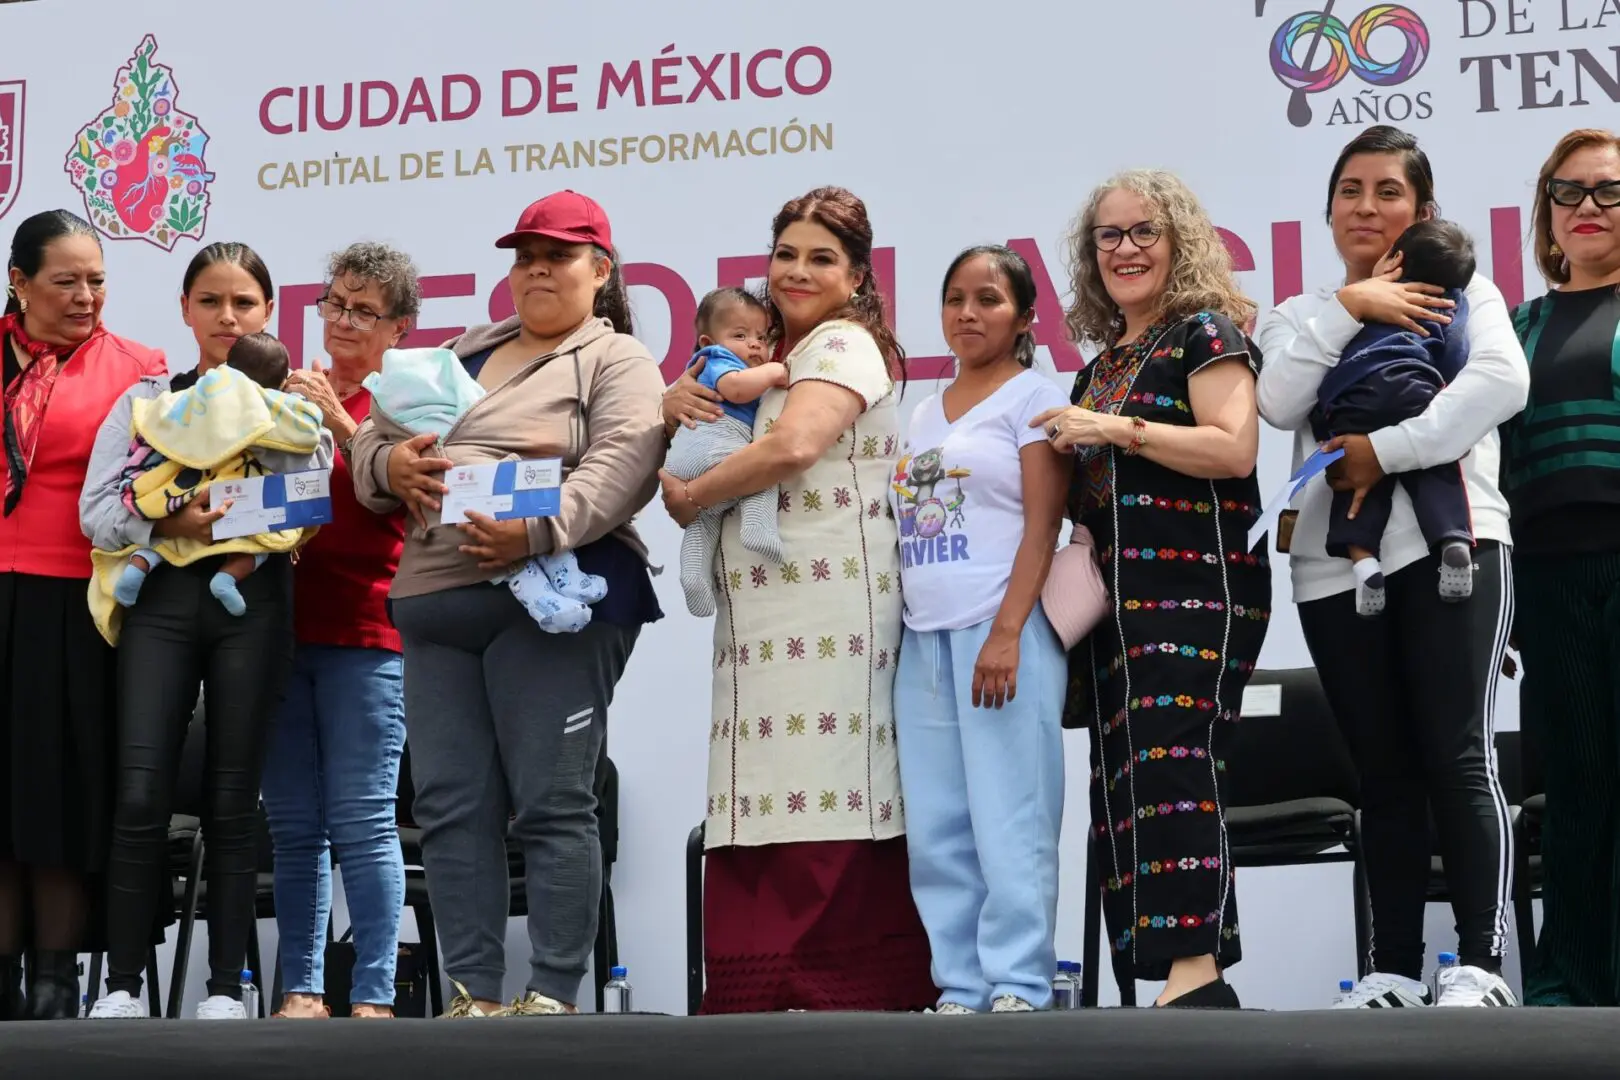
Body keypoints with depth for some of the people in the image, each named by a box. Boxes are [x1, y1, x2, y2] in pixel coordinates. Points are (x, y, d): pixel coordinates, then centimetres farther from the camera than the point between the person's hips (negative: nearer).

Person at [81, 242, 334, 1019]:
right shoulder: (146, 399, 13)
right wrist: (169, 523, -14)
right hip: (162, 592, 0)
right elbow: (97, 509, 2)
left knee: (231, 800, 0)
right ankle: (122, 984, -4)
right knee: (140, 795, -9)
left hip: (252, 597, 0)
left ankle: (225, 986, 5)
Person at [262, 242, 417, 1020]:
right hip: (284, 625, 5)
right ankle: (302, 991, 10)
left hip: (365, 631, -5)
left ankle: (373, 997, -4)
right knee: (293, 823, 5)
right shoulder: (290, 394, 15)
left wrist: (339, 421, -19)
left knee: (361, 818, -7)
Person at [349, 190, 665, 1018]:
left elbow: (623, 465, -12)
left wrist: (540, 528, -27)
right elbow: (370, 440, 23)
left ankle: (552, 998, -4)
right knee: (450, 807, 4)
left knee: (551, 805, -7)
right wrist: (388, 460, -1)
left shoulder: (617, 360, 5)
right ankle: (474, 996, 8)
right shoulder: (463, 354, 25)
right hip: (434, 603, 7)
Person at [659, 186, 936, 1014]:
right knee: (765, 804, 3)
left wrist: (688, 499, -7)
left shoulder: (844, 343, -3)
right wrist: (675, 409, 5)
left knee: (825, 797, -11)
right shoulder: (767, 355, 24)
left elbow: (793, 446, -19)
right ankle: (759, 992, 3)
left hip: (831, 608, -8)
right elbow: (708, 442, 29)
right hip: (760, 618, 8)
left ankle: (847, 989, -10)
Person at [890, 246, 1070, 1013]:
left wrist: (1007, 632, -17)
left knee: (1009, 820, -8)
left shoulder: (1032, 397, 1)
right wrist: (901, 631, 11)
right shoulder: (924, 411, 20)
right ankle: (959, 990, 9)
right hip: (924, 637, 7)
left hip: (1002, 632, -7)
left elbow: (1042, 524, -8)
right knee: (936, 828, 5)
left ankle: (1017, 989, -4)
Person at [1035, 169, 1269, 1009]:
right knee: (1121, 776, 2)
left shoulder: (1206, 334, 0)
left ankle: (1194, 970, -25)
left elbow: (1235, 447, -15)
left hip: (1195, 584, -9)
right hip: (1118, 595, 9)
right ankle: (1177, 974, 3)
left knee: (1171, 761, -20)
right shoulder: (1100, 366, 23)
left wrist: (1117, 429, -15)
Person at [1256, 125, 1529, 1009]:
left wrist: (1385, 450, -14)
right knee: (1384, 770, 5)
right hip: (1335, 562, 4)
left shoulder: (1460, 292, 10)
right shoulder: (1304, 315, 19)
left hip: (1449, 543, -3)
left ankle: (1481, 965, -11)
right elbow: (1280, 403, -1)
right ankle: (1394, 968, 9)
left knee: (1457, 757, -11)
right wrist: (1347, 306, -6)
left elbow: (1503, 380, -10)